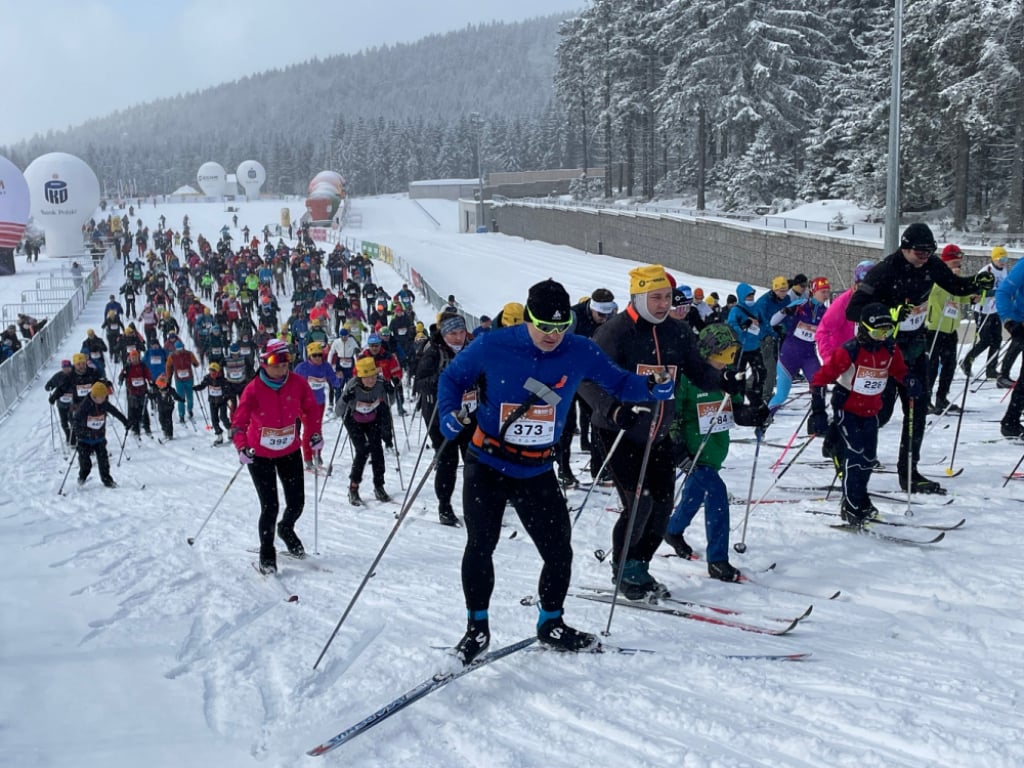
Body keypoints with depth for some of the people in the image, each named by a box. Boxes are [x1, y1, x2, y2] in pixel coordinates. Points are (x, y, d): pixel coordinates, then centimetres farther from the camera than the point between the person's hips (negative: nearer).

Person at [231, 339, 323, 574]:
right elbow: (239, 421, -16)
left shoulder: (298, 384, -11)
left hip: (290, 451, 4)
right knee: (270, 507, -6)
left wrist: (314, 434, -1)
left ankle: (286, 529, 43)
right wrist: (242, 447, -30)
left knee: (297, 502, 7)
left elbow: (310, 409, 7)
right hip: (260, 455, -3)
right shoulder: (254, 389, -20)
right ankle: (266, 553, 16)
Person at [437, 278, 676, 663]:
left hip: (537, 472, 2)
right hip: (487, 465, -2)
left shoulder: (580, 352, -8)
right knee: (480, 545, -6)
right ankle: (477, 626, 15)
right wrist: (449, 416, -17)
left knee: (559, 551, 2)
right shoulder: (492, 348, -14)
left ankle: (551, 623, 26)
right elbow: (451, 378, 0)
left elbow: (618, 382, 0)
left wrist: (653, 387, -19)